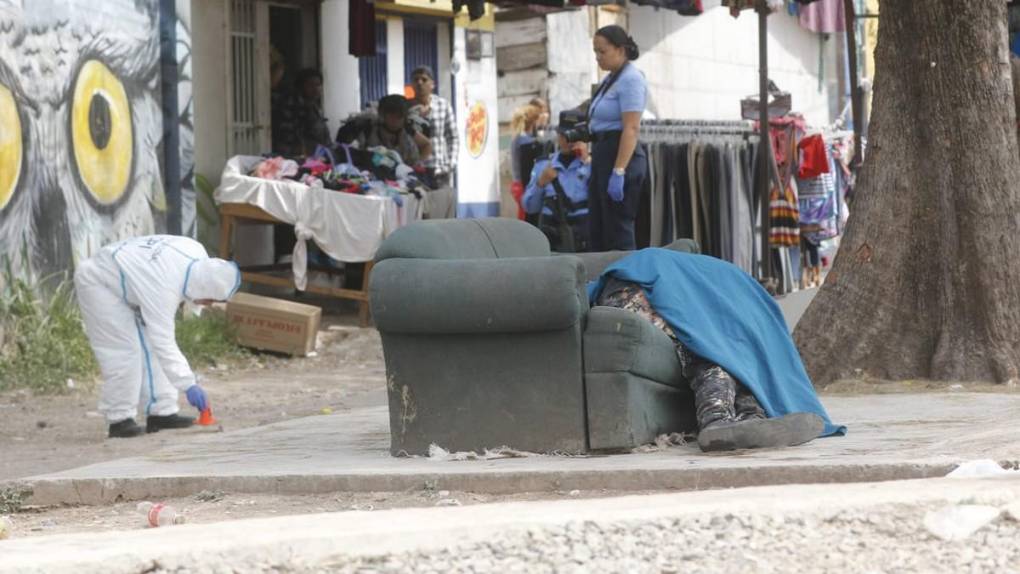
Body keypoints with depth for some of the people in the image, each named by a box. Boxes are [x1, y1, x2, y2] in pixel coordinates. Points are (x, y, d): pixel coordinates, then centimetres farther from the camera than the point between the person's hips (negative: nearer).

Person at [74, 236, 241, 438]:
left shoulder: (197, 252, -17)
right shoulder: (163, 289, -40)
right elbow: (164, 343, -37)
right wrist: (188, 385, -35)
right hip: (97, 283, -9)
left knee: (149, 347, 3)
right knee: (123, 351, -15)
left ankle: (162, 413, 5)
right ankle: (119, 419, -8)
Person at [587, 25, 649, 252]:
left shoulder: (630, 79, -13)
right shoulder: (611, 78, 16)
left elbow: (631, 129, -20)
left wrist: (619, 172, -25)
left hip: (621, 156, -10)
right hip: (603, 155, 10)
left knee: (618, 233, -7)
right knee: (597, 231, 10)